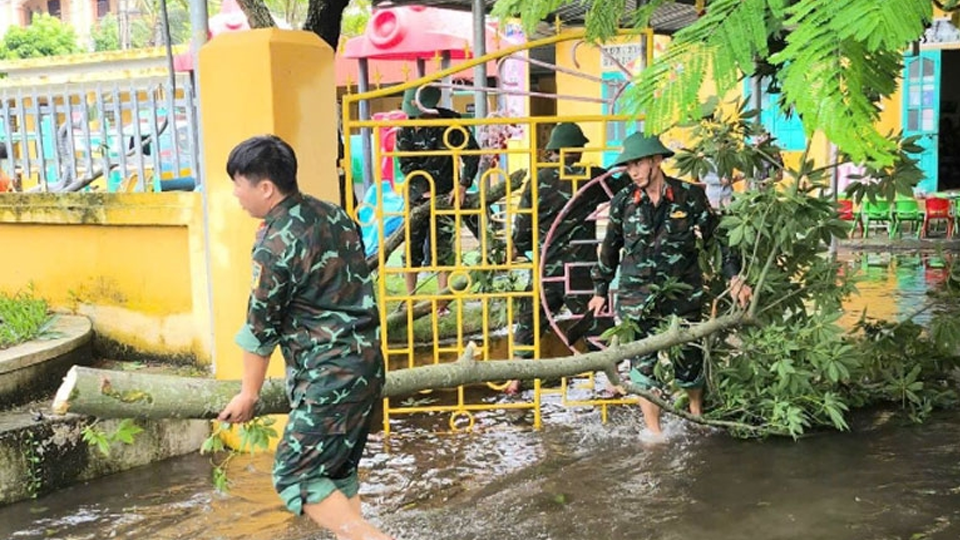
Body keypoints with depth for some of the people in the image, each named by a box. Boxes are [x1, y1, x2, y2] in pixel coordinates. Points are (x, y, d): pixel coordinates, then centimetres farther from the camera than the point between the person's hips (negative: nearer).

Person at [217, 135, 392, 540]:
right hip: (365, 363, 9)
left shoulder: (275, 245, -17)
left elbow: (261, 327, -9)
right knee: (338, 470, 17)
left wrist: (248, 393, 3)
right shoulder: (333, 213, 7)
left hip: (331, 375, -9)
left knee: (295, 476, -2)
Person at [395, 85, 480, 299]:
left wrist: (462, 186, -14)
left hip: (446, 193, -1)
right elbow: (407, 165, -3)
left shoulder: (451, 122, -8)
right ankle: (409, 298, 14)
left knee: (443, 248, -3)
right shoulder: (406, 130, -5)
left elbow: (472, 154, -6)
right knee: (412, 245, 2)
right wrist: (424, 191, -13)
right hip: (418, 193, 1)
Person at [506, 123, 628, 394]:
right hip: (582, 270, -1)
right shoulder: (591, 178, -5)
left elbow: (523, 226, 2)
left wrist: (518, 247, 20)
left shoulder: (538, 181, -1)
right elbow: (621, 186, 8)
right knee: (598, 325, 8)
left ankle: (515, 379, 19)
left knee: (528, 323, 16)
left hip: (546, 270, 2)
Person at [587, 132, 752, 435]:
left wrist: (734, 277, -6)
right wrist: (601, 290, 16)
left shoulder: (690, 196, -5)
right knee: (643, 363, 1)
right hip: (636, 299, 1)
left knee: (689, 359, 11)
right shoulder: (623, 202, -1)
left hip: (683, 296, 0)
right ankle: (653, 430, 15)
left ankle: (697, 411, 40)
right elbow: (610, 249, 11)